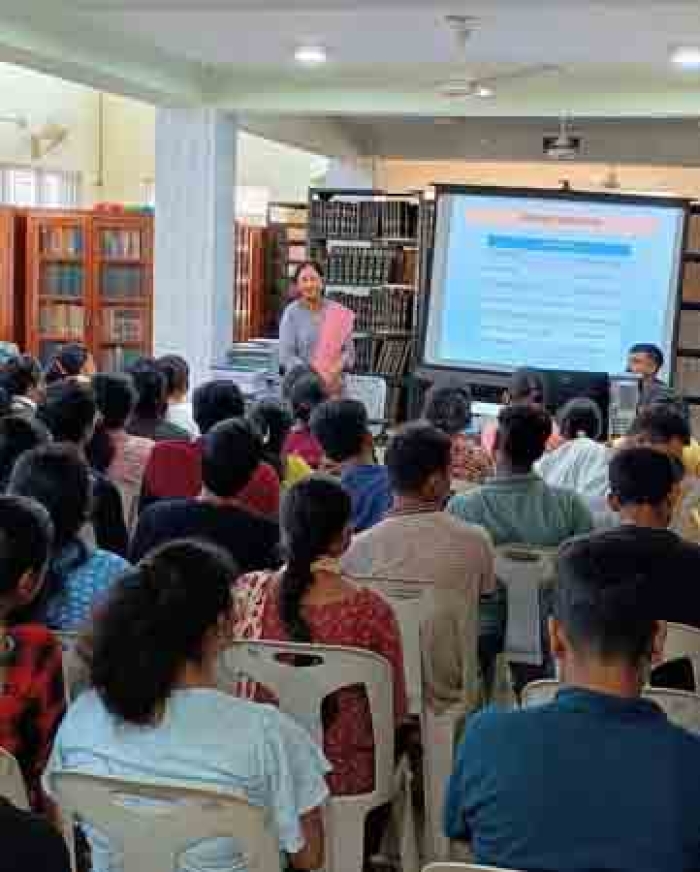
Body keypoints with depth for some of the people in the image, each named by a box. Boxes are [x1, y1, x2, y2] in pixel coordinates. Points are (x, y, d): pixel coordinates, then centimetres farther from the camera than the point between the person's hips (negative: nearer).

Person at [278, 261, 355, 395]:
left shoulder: (337, 311, 6)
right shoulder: (292, 313, -1)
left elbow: (349, 350, 8)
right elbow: (286, 356, -6)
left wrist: (338, 366, -12)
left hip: (333, 385, 2)